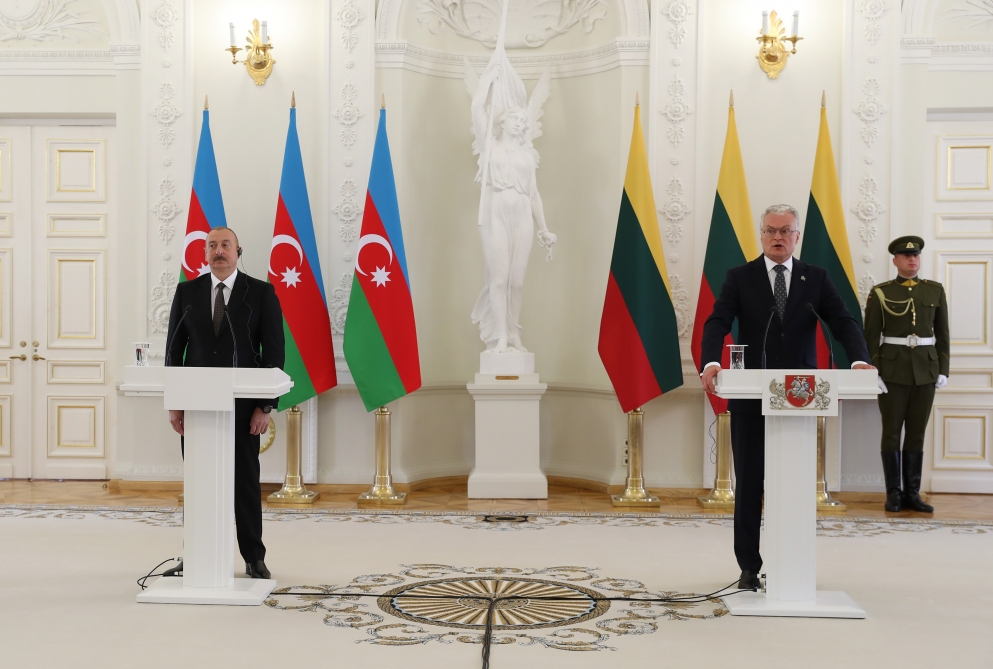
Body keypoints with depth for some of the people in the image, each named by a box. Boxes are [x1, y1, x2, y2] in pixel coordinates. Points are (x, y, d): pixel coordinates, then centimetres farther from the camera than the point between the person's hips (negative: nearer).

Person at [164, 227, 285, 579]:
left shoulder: (261, 293, 0)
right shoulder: (187, 292, 7)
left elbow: (274, 353, -3)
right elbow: (174, 351, 7)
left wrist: (266, 405, -9)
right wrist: (173, 403, 0)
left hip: (242, 405, -2)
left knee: (246, 482, 4)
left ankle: (254, 559, 15)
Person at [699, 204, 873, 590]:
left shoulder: (816, 279, 8)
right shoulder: (739, 278, 3)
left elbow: (843, 323, -1)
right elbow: (718, 324, -8)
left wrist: (859, 360, -21)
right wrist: (710, 362, -27)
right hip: (749, 397, -1)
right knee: (749, 483, 5)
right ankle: (749, 566, 16)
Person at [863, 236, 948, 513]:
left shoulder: (935, 291, 8)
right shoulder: (880, 293, -1)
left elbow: (942, 334, 8)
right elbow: (871, 337, -3)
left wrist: (943, 370, 2)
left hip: (926, 371, 3)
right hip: (893, 371, -2)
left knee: (917, 433, 7)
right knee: (892, 433, 1)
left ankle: (912, 493, 13)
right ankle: (893, 494, 9)